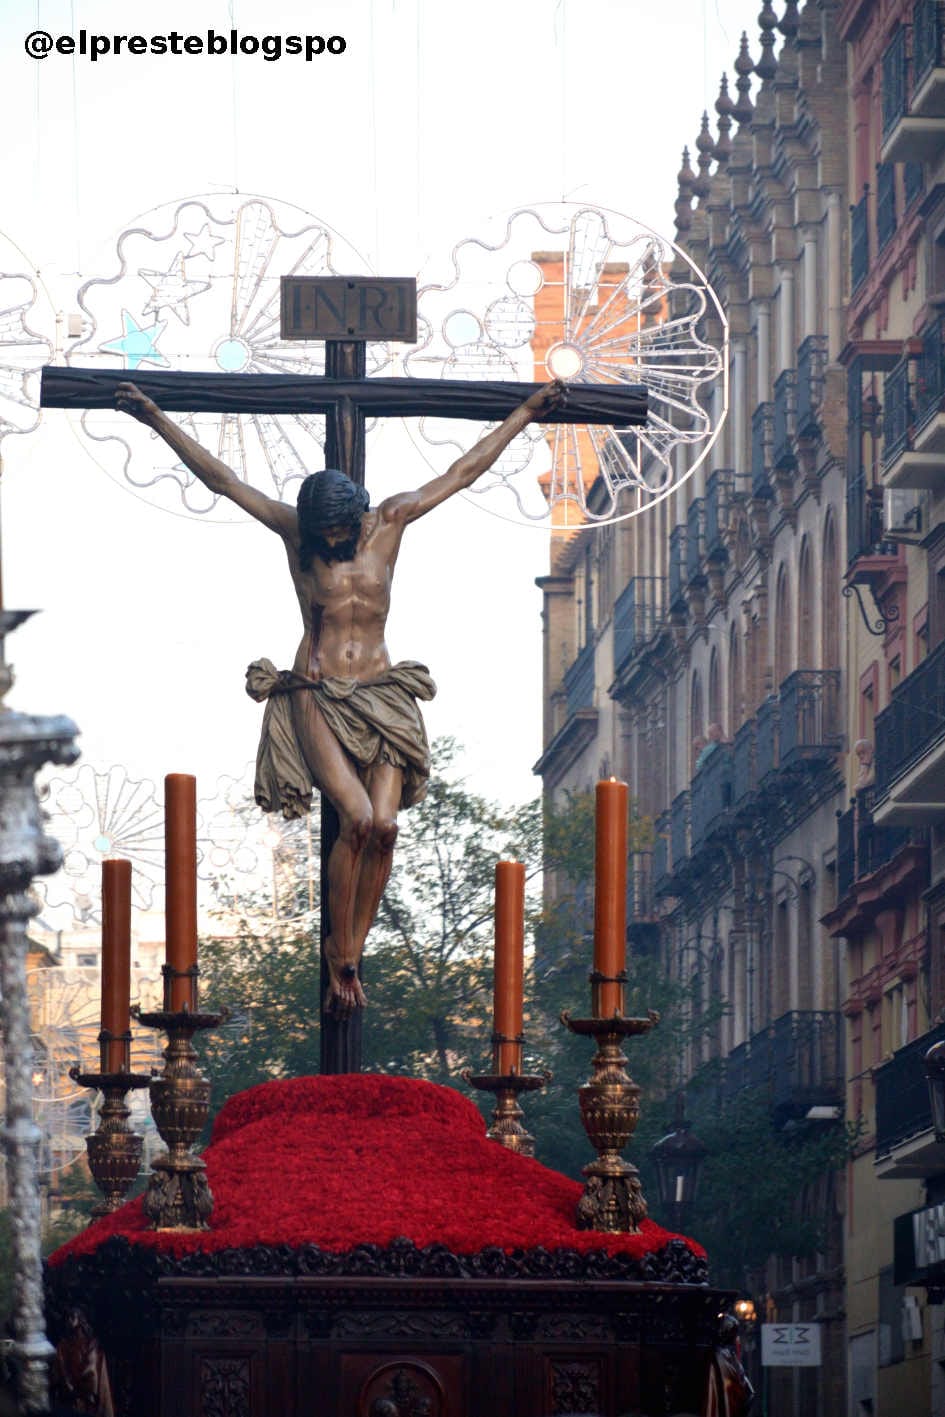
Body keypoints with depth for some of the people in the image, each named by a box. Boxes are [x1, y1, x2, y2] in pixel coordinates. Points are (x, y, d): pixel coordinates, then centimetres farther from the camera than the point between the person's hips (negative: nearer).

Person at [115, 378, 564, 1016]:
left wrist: (528, 413, 17)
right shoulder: (295, 530, 2)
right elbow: (220, 479, 2)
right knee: (358, 819, -21)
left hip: (381, 695, 2)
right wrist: (158, 420, -1)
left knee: (385, 826, -15)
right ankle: (341, 954, -6)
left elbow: (464, 471, 13)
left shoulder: (390, 522, 6)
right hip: (317, 695, -2)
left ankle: (352, 952, -2)